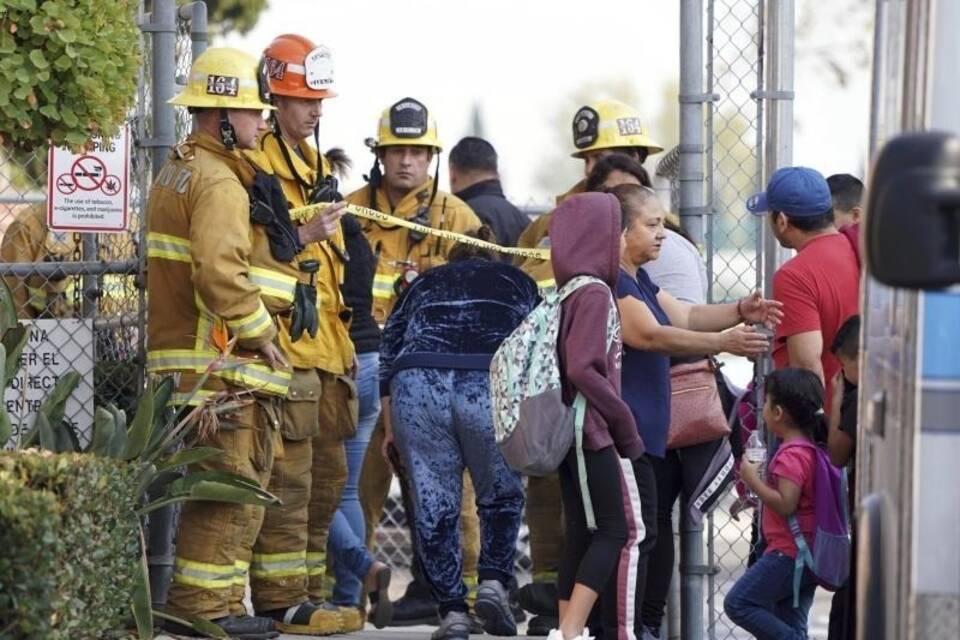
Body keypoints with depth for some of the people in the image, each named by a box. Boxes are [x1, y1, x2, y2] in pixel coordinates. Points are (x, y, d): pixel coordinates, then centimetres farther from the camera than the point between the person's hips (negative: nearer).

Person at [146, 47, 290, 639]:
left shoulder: (176, 172, 20)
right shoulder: (219, 182, -14)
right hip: (221, 365, -10)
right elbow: (221, 273, -25)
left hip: (181, 357, 10)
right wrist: (260, 332, -14)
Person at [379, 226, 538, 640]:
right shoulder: (518, 282, 29)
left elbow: (387, 353, 24)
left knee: (433, 504, 6)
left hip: (416, 385, 1)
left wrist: (391, 428, 27)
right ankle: (494, 581, 0)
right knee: (501, 495, 18)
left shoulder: (424, 284, 31)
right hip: (492, 385, -1)